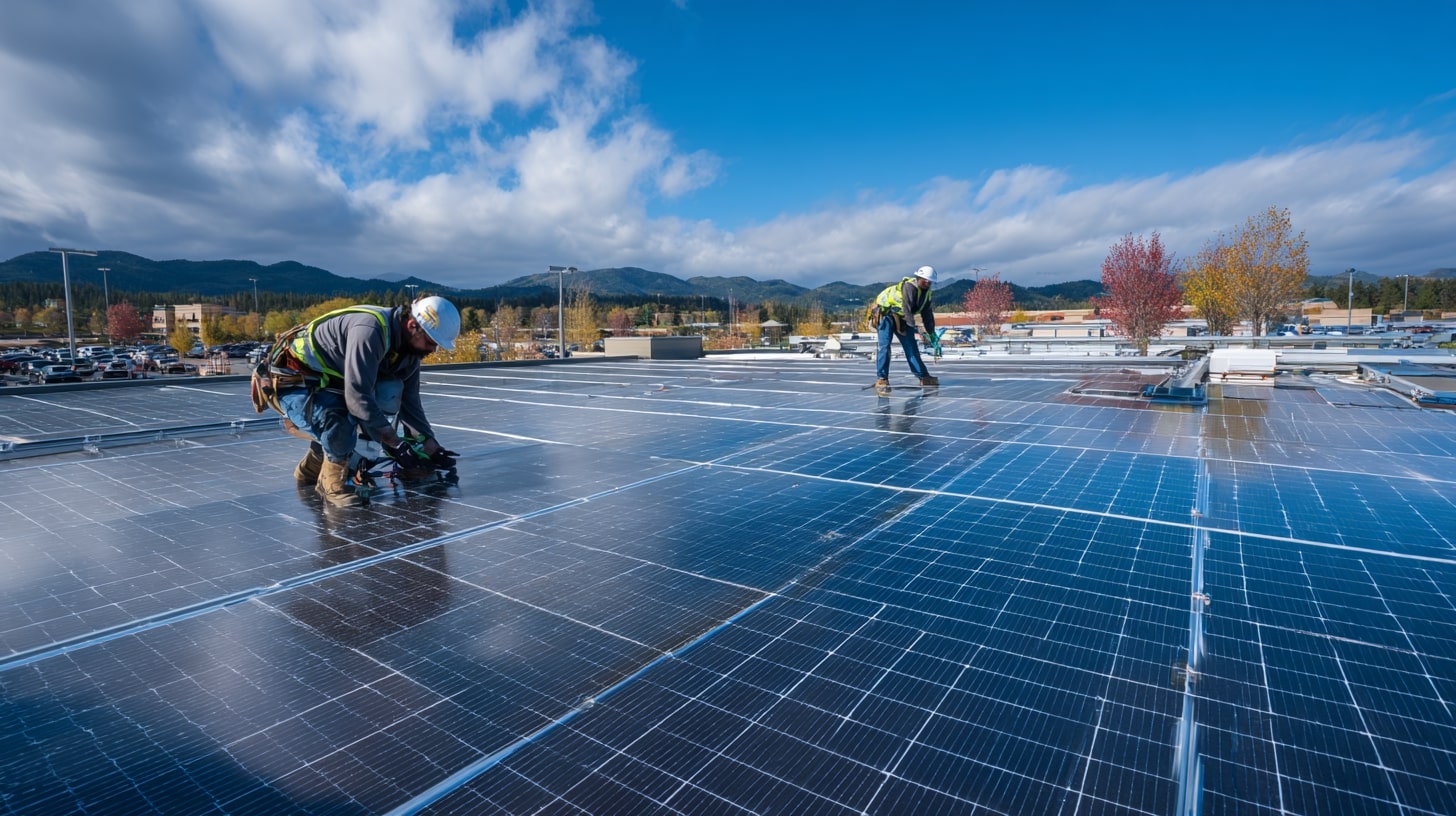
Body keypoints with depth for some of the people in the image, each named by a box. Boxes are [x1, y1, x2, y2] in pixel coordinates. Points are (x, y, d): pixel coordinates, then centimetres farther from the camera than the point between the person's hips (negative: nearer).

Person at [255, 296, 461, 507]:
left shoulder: (409, 348, -4)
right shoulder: (370, 330, -31)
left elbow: (409, 402, 2)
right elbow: (357, 397, -33)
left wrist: (432, 448, -3)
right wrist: (395, 443, -29)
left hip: (326, 382, 9)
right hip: (290, 382, -9)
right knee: (341, 424, -32)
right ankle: (331, 483, -4)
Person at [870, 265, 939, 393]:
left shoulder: (926, 292, 3)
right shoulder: (909, 286, -25)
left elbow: (927, 313, 6)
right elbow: (907, 307, -35)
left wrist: (931, 332, 1)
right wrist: (912, 325, -43)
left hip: (900, 318, 8)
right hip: (885, 313, -8)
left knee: (912, 346, 8)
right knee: (885, 346, -19)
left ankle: (924, 377, 17)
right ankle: (882, 380, -20)